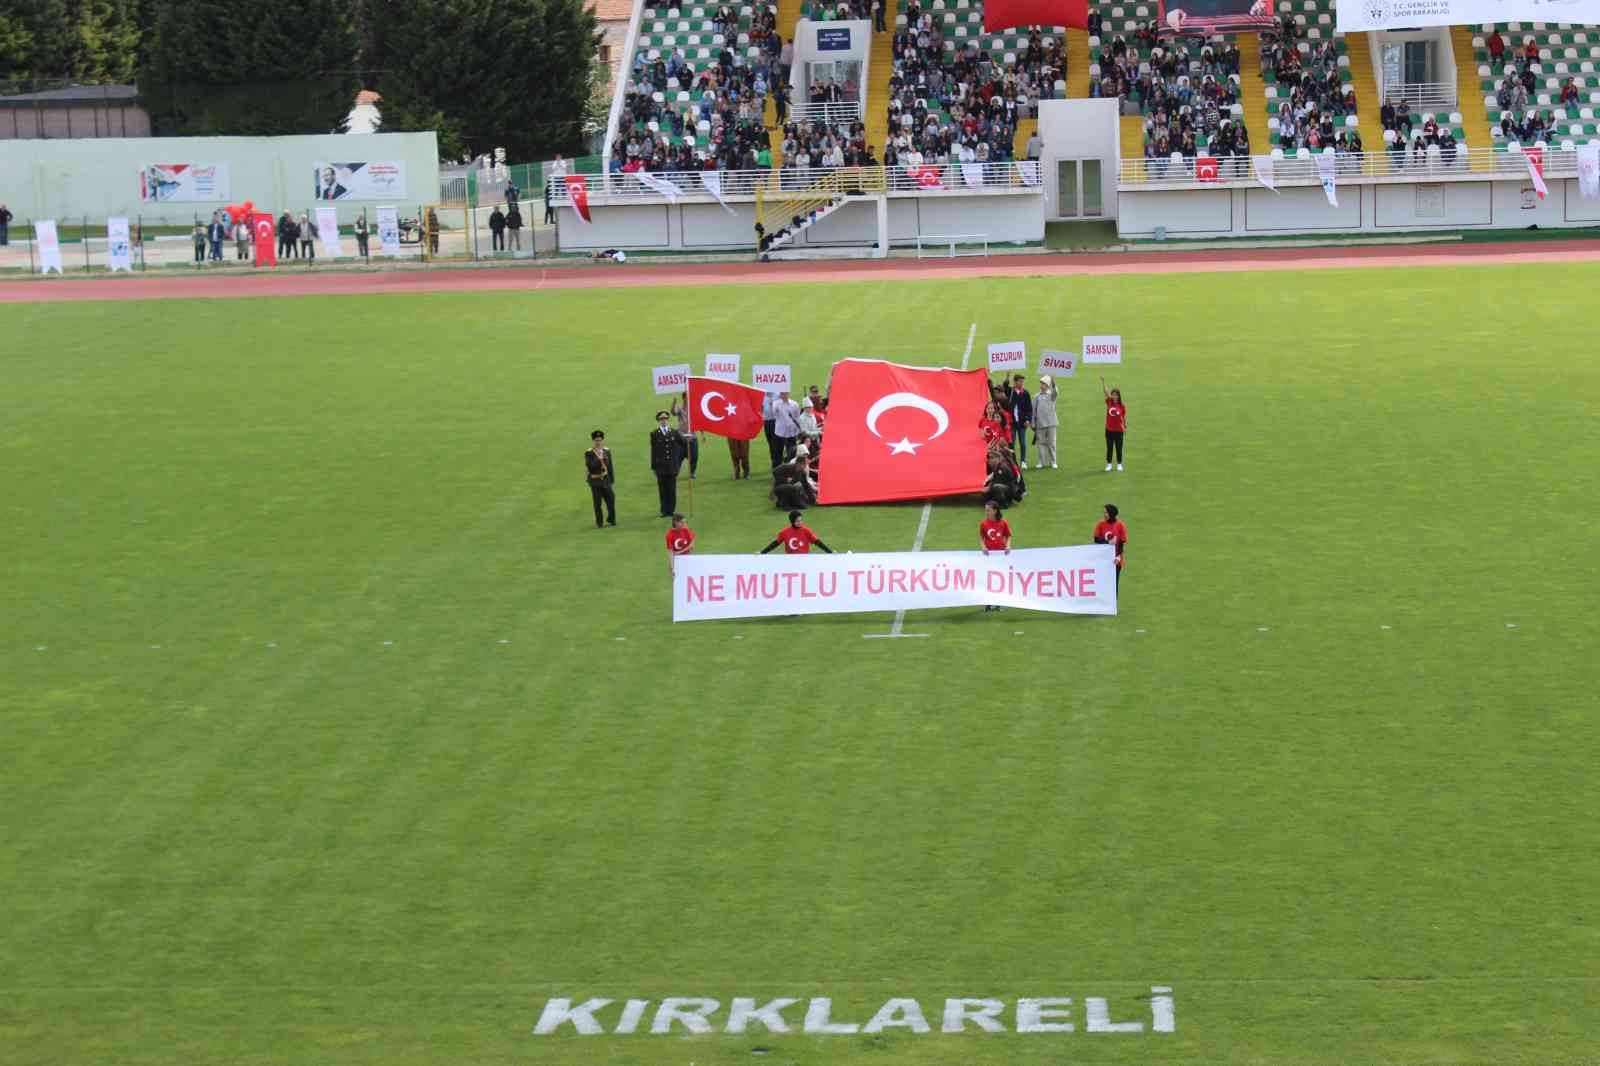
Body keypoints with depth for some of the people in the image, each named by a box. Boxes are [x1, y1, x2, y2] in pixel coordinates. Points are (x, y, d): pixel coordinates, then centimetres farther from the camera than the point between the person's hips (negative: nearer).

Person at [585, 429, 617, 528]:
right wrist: (598, 459, -28)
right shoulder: (588, 453, -7)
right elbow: (590, 466, -19)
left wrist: (612, 480, 8)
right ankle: (599, 523, 12)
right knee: (597, 503, 1)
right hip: (595, 481, -3)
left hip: (605, 480, 3)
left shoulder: (607, 451, 6)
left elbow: (610, 466, 10)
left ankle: (611, 520, 22)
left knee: (611, 499, 2)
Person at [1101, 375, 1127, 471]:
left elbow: (1124, 417, 4)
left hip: (1119, 430, -1)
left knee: (1119, 448, 6)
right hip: (1109, 430, 1)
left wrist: (1125, 427, -2)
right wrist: (1103, 382, -22)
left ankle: (1119, 464, 17)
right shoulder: (1109, 403, -2)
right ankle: (1109, 464, 14)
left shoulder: (1122, 406, -5)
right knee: (1109, 448, 6)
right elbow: (1105, 392, -12)